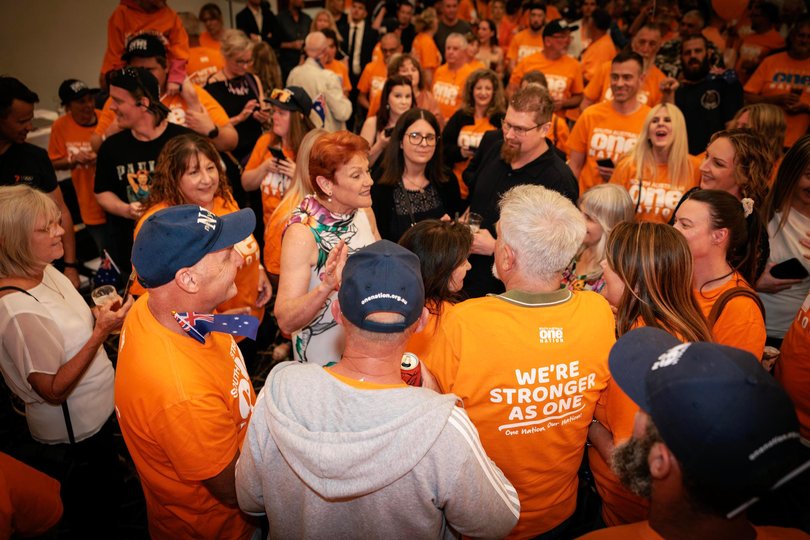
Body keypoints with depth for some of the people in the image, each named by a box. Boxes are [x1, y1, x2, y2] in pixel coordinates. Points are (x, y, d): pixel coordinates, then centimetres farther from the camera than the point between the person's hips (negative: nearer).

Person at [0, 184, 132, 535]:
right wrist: (101, 332, -31)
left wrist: (104, 316, -7)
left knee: (111, 492, 31)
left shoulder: (47, 271, -5)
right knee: (94, 518, 18)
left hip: (98, 413, 8)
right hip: (72, 439, -8)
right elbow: (53, 390, -26)